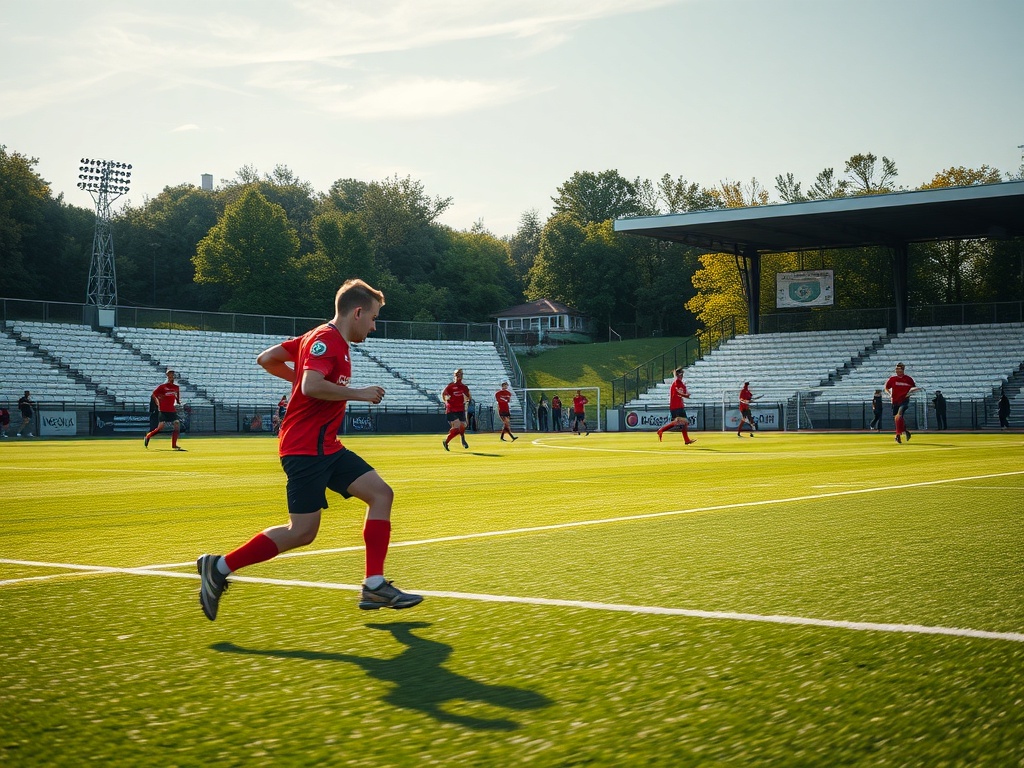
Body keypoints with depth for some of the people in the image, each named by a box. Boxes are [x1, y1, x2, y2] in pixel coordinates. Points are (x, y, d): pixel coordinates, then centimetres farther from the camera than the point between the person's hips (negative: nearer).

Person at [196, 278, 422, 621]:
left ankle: (374, 587, 1)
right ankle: (219, 567, 2)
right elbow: (311, 386, -29)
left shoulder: (330, 340, 17)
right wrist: (359, 393, -19)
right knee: (303, 531, -10)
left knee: (381, 494, 2)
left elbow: (266, 358, 20)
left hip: (325, 447, 10)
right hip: (306, 448, -10)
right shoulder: (325, 340, -13)